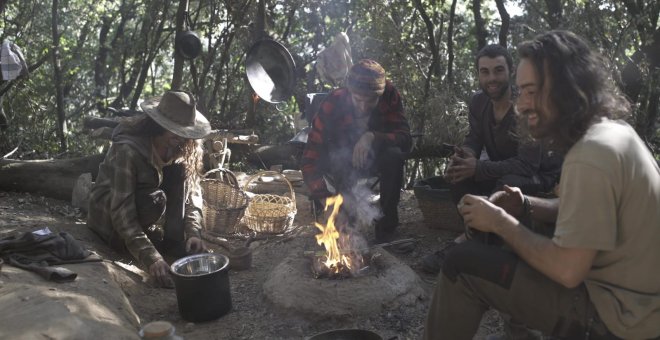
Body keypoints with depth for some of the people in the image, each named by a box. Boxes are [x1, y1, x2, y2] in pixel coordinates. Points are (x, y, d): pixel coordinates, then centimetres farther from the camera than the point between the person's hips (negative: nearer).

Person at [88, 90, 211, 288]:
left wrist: (193, 232, -33)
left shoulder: (181, 148, -15)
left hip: (140, 199, 6)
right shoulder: (128, 149, -33)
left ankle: (174, 241, -15)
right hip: (108, 211, -6)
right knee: (155, 200, -35)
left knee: (180, 171, -20)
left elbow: (191, 190, -16)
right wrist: (151, 258, -45)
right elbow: (122, 211, -36)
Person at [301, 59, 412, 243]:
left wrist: (372, 137, -44)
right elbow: (310, 159, -33)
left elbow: (405, 139, -25)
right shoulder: (333, 104, -29)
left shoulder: (390, 95, -24)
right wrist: (329, 199, -49)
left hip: (375, 158, 0)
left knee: (394, 155, -31)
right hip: (344, 162, 0)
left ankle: (386, 226, -15)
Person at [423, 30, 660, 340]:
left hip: (615, 312, -9)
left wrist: (500, 222, -15)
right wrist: (526, 205, -1)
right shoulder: (611, 130, 4)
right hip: (631, 293, 10)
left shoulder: (592, 155, -27)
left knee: (464, 264, -11)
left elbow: (567, 271, -27)